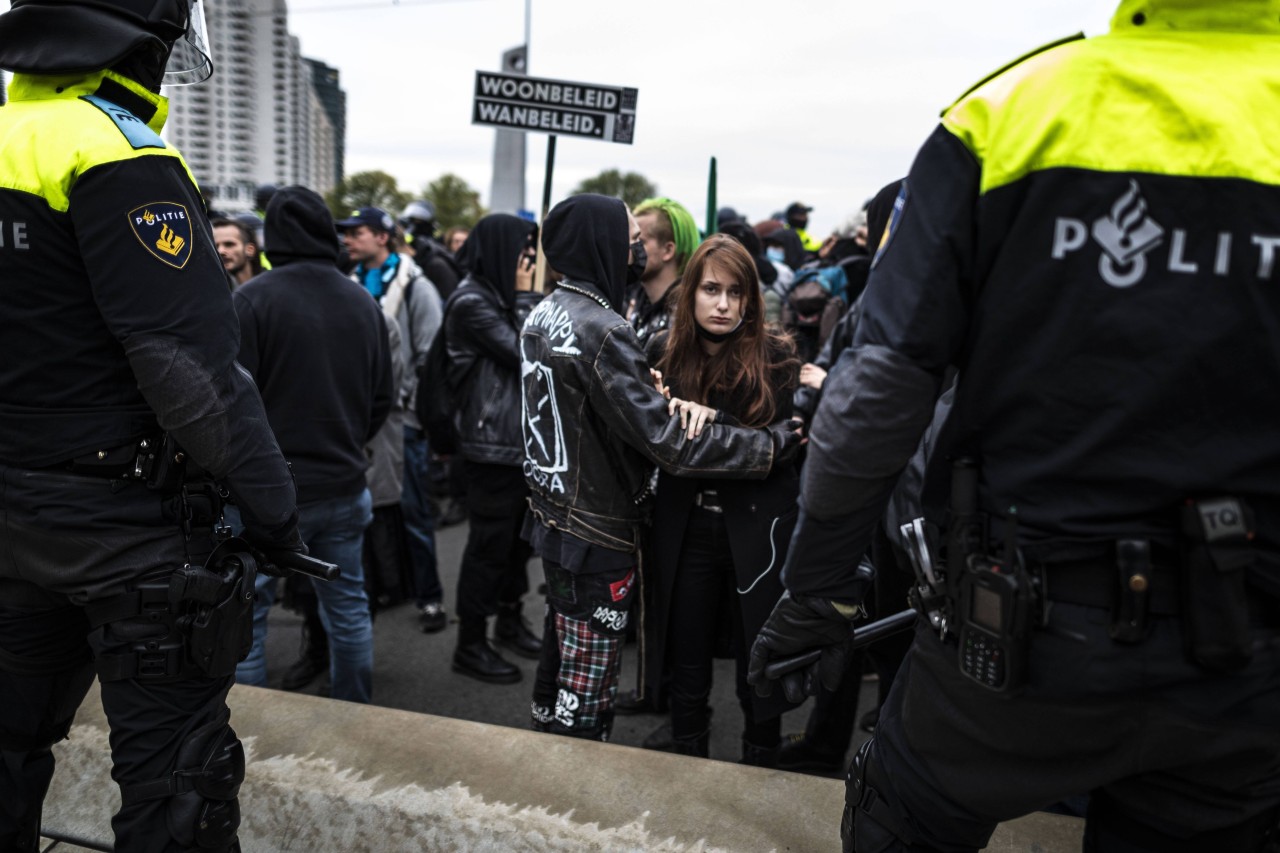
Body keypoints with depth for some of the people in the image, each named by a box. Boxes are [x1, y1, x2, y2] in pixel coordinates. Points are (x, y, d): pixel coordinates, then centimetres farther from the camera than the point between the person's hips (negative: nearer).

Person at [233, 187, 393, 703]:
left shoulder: (252, 299, -13)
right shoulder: (364, 302, 4)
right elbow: (383, 396, 10)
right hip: (345, 487, 5)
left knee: (246, 615, 8)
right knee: (348, 607, 16)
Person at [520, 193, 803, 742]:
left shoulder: (546, 313, 6)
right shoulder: (601, 330, -24)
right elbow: (668, 441, -27)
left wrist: (670, 403, -13)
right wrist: (778, 443, -23)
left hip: (552, 517, 10)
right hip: (597, 536, -10)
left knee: (559, 664, 24)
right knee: (587, 694, 4)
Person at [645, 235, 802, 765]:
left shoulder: (775, 359, -6)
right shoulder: (667, 356, 1)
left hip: (756, 533, -2)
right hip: (685, 532, 2)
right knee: (687, 666, 14)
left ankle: (760, 774, 31)